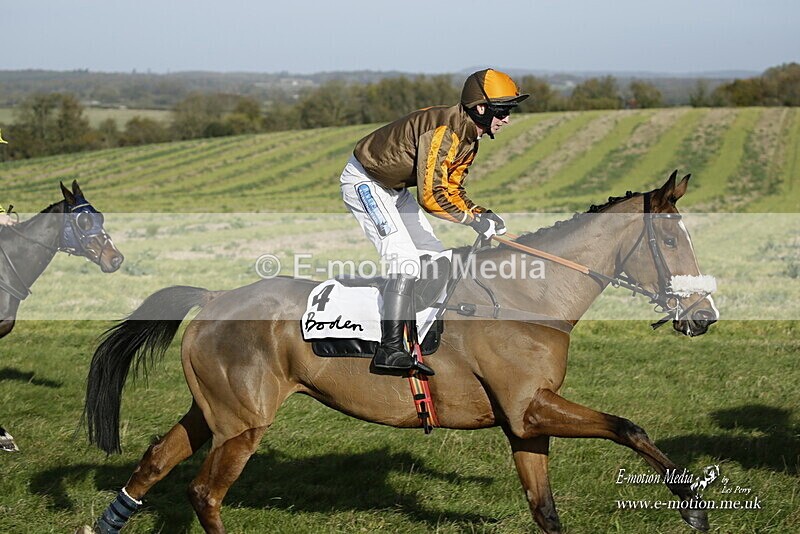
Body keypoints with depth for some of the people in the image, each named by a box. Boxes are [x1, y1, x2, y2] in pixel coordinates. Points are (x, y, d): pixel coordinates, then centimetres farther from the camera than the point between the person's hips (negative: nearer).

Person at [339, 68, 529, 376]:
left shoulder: (469, 136, 3)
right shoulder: (445, 130, -29)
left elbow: (451, 188, 10)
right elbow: (430, 196, -34)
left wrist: (481, 213, -6)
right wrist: (473, 219, -26)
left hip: (394, 188, 11)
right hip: (364, 181, -11)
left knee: (433, 255, 10)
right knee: (406, 260, -21)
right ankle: (390, 351, -27)